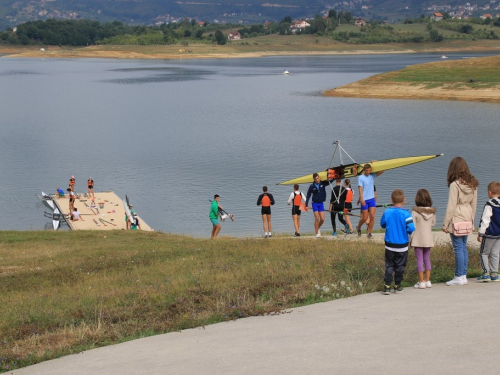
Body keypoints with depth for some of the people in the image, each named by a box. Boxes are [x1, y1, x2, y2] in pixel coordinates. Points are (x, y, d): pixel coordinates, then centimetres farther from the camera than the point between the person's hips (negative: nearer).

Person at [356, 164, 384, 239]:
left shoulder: (372, 176, 7)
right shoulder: (361, 178, -6)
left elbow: (382, 171, 8)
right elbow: (360, 188, -12)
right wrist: (362, 199, -21)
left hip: (372, 199, 4)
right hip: (364, 200, -4)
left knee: (372, 216, -5)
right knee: (364, 218, 1)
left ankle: (369, 233, 3)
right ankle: (358, 228, 29)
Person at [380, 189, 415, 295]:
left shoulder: (387, 212, -5)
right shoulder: (406, 213, -14)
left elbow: (382, 224, 10)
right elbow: (411, 228, -17)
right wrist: (406, 231, 4)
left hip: (389, 245, 2)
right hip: (402, 245, -2)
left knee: (389, 266, 8)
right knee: (400, 266, 11)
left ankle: (387, 286, -1)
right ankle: (397, 286, 18)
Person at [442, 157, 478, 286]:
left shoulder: (455, 185, -15)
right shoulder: (473, 184, 4)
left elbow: (451, 206, -14)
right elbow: (474, 204, 11)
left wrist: (445, 224, -8)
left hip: (456, 220, -7)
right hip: (467, 220, 7)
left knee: (458, 248, -2)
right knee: (463, 247, 12)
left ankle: (459, 277, 1)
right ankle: (463, 275, 15)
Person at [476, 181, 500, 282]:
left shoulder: (489, 205, -15)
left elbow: (485, 220, -14)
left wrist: (480, 233, -8)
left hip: (490, 234, -6)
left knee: (484, 253, 3)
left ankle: (486, 273, -4)